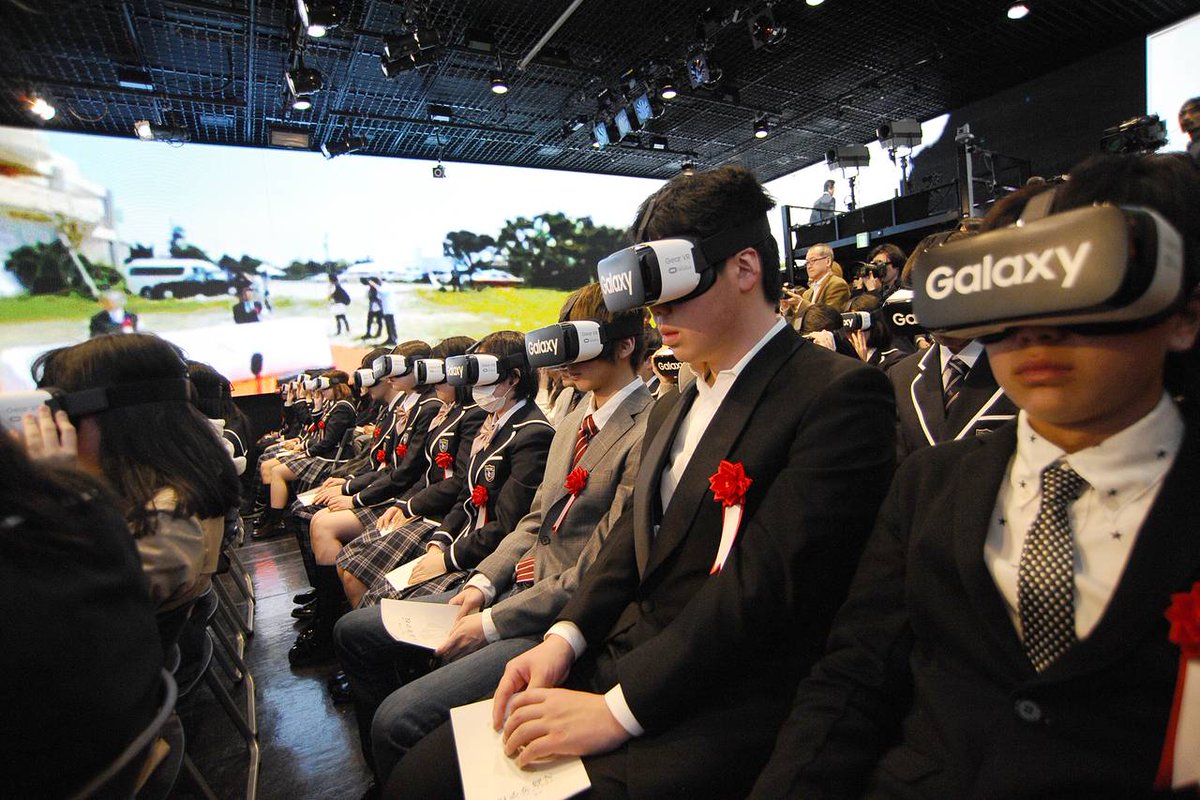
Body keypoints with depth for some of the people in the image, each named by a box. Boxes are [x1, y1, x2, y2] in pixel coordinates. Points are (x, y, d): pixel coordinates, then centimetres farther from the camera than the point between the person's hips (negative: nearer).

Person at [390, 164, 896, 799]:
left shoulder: (839, 393, -13)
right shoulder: (671, 409, 15)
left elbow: (769, 576, -21)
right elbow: (633, 535, 13)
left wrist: (619, 706, -19)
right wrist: (565, 636, -2)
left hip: (717, 715, -7)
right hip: (617, 665, 7)